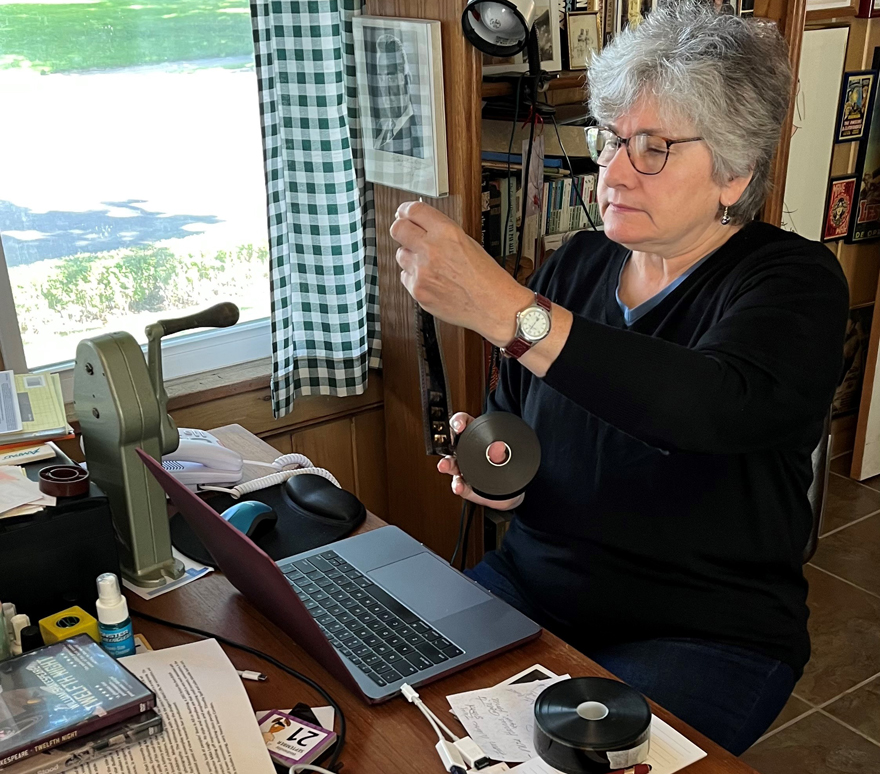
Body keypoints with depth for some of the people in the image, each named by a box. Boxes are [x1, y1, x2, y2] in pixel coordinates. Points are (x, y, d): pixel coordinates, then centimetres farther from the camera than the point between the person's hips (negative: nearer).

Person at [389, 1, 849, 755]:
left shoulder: (794, 282, -10)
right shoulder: (577, 264, 6)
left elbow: (714, 405, -32)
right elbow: (510, 413, 17)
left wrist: (504, 308, -40)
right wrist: (492, 460, -7)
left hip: (703, 633, -4)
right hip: (533, 584, 5)